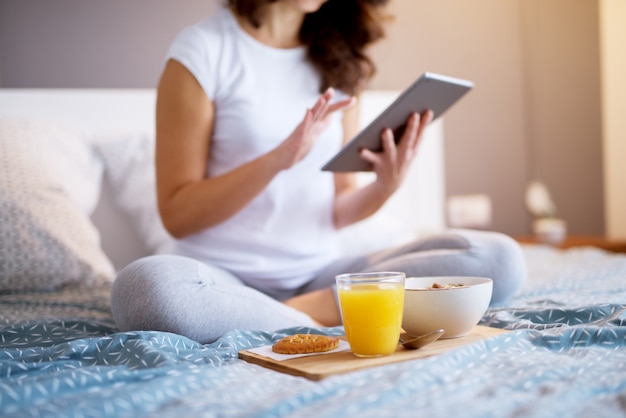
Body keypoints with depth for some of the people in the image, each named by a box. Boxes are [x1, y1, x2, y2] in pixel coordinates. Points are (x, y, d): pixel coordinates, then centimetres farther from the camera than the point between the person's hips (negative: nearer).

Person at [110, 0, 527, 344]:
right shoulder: (204, 49, -2)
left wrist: (386, 185, -10)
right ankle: (324, 333, -20)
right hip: (226, 277, -4)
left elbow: (336, 211, 11)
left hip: (319, 275, 5)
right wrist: (280, 158, -19)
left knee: (500, 258, -13)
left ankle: (309, 310, -17)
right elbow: (177, 214, -7)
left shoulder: (339, 62, 12)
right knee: (145, 284, -38)